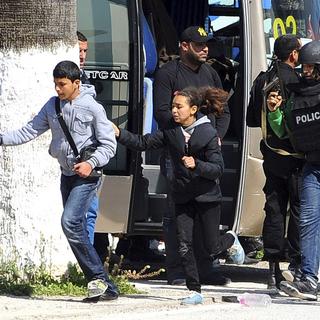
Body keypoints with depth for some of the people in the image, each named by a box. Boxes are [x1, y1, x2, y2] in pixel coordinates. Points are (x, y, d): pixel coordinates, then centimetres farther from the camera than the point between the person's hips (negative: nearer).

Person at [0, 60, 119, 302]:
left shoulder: (92, 107, -10)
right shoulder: (53, 106, 7)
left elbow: (109, 144, -7)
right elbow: (30, 131, 8)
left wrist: (91, 163, -21)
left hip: (86, 176, -7)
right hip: (67, 174, 7)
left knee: (70, 221, -23)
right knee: (78, 229, 4)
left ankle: (97, 278, -15)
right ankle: (106, 288, 9)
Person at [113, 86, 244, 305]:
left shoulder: (208, 133, -12)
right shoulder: (171, 132, 1)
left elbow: (218, 169, -14)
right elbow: (143, 143, -3)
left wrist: (196, 165, -30)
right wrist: (120, 134, -16)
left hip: (207, 196, -4)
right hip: (182, 196, 4)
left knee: (212, 248, 6)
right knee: (185, 246, -5)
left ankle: (230, 240, 41)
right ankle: (195, 291, 5)